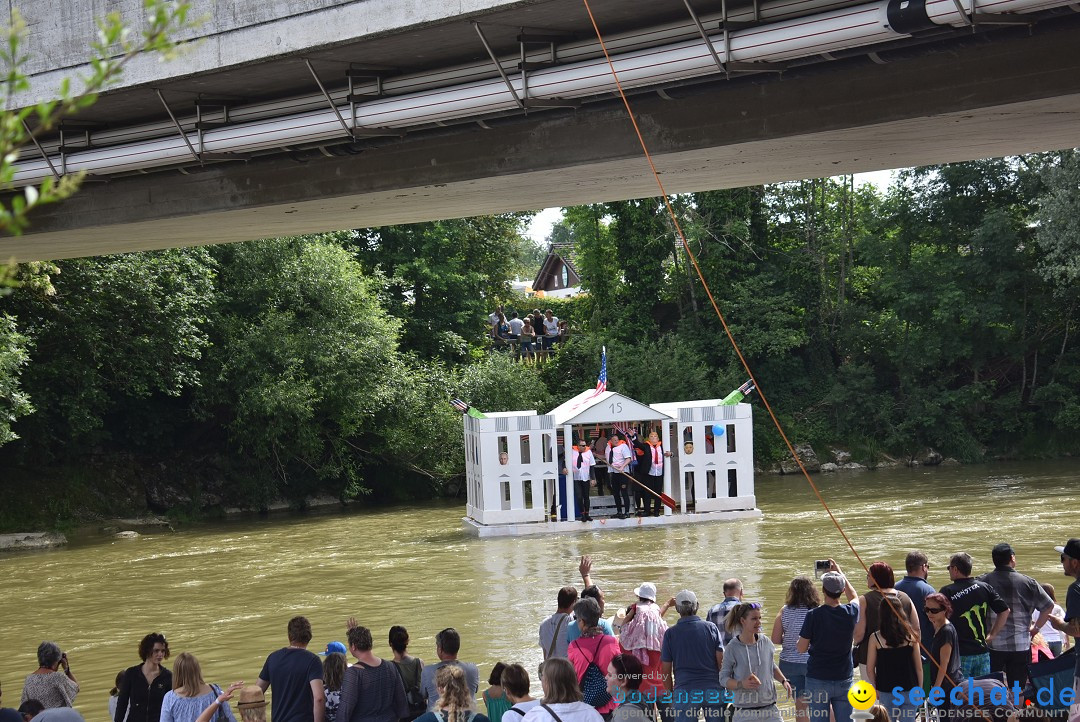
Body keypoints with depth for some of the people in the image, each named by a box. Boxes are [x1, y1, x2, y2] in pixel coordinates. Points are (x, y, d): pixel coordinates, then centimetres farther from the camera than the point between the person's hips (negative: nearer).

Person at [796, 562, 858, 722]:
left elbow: (801, 648, -6)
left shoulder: (814, 615, -13)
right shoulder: (850, 613, -5)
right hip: (843, 679, 2)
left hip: (817, 680, -2)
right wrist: (840, 573, 27)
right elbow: (853, 597, 22)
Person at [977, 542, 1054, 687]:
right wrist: (1035, 628, 12)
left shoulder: (982, 581, -3)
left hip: (992, 644, 0)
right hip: (1021, 646, 0)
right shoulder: (1027, 582, -2)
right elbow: (1048, 606, 1)